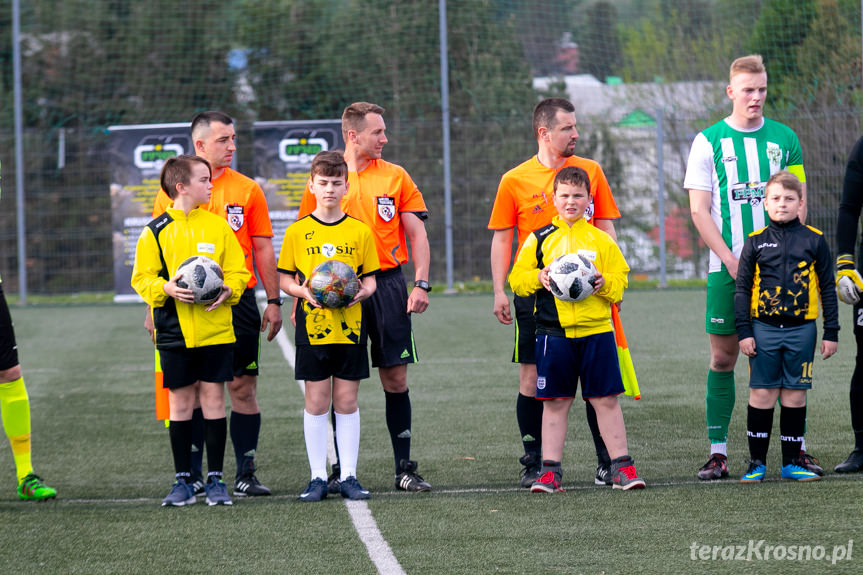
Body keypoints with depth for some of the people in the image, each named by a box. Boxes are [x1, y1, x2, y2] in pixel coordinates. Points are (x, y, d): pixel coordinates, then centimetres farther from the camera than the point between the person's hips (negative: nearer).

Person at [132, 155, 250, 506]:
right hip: (175, 331, -1)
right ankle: (183, 480, 12)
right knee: (180, 401, 4)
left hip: (216, 328, 1)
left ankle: (215, 478, 7)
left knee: (213, 398, 1)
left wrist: (228, 290, -12)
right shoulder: (155, 232, 0)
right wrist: (166, 288, -17)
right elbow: (142, 278, 1)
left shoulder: (218, 226, 5)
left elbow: (238, 271, 8)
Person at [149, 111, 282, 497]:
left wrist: (273, 300, 3)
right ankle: (192, 475, 10)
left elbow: (263, 248, 8)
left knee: (242, 386, -1)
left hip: (237, 301, 0)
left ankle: (246, 475, 4)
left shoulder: (247, 190, 6)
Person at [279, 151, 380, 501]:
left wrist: (362, 291, -14)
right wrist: (302, 290, -14)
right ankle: (318, 477, 8)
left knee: (347, 401, 4)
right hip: (312, 325, -1)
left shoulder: (360, 232, 4)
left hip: (350, 326, 1)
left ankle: (348, 476, 9)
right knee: (316, 402, 2)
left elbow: (370, 278, 8)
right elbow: (284, 278, 6)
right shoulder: (297, 232, 3)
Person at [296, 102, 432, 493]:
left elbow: (417, 233, 7)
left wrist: (421, 284, -5)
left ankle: (405, 468, 7)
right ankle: (341, 470, 8)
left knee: (395, 378, 1)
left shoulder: (395, 176, 7)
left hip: (387, 284, 1)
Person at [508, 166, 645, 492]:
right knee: (555, 402, 2)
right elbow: (517, 278, 7)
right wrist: (538, 278, -12)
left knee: (606, 399, 1)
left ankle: (621, 466, 7)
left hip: (596, 330, 0)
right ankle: (550, 470, 7)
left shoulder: (600, 240, 8)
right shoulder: (540, 239, 6)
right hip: (553, 332, 0)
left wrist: (605, 283, -11)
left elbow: (620, 279, 10)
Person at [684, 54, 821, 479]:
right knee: (723, 356, -1)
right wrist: (732, 260, -12)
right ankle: (718, 452, 3)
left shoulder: (784, 138, 7)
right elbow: (699, 210, -2)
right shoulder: (708, 141, 1)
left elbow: (798, 202, 9)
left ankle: (798, 447, 9)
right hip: (726, 268, -2)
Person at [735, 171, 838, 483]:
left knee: (795, 396, 4)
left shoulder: (814, 240, 3)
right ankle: (757, 463, 8)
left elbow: (828, 289, 7)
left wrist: (831, 333, 4)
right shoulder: (756, 242, 3)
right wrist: (744, 332, 0)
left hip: (801, 329, 0)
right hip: (764, 328, 0)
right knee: (761, 395, 0)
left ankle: (791, 462, 12)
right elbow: (742, 289, 6)